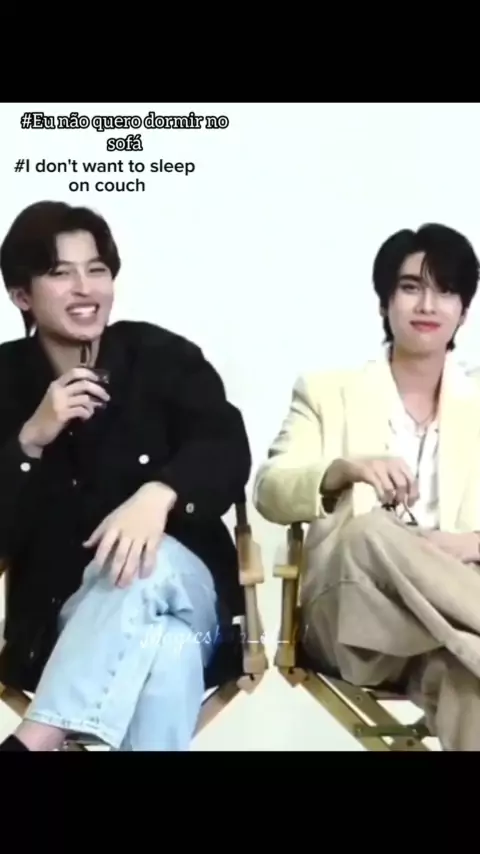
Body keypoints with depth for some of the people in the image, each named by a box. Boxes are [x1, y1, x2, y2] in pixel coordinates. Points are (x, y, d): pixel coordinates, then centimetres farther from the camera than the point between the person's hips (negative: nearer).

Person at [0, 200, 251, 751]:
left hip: (182, 587, 1)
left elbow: (228, 450, -14)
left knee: (147, 568, -37)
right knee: (169, 651, -35)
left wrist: (159, 494, -35)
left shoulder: (162, 355, 1)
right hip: (61, 612, 0)